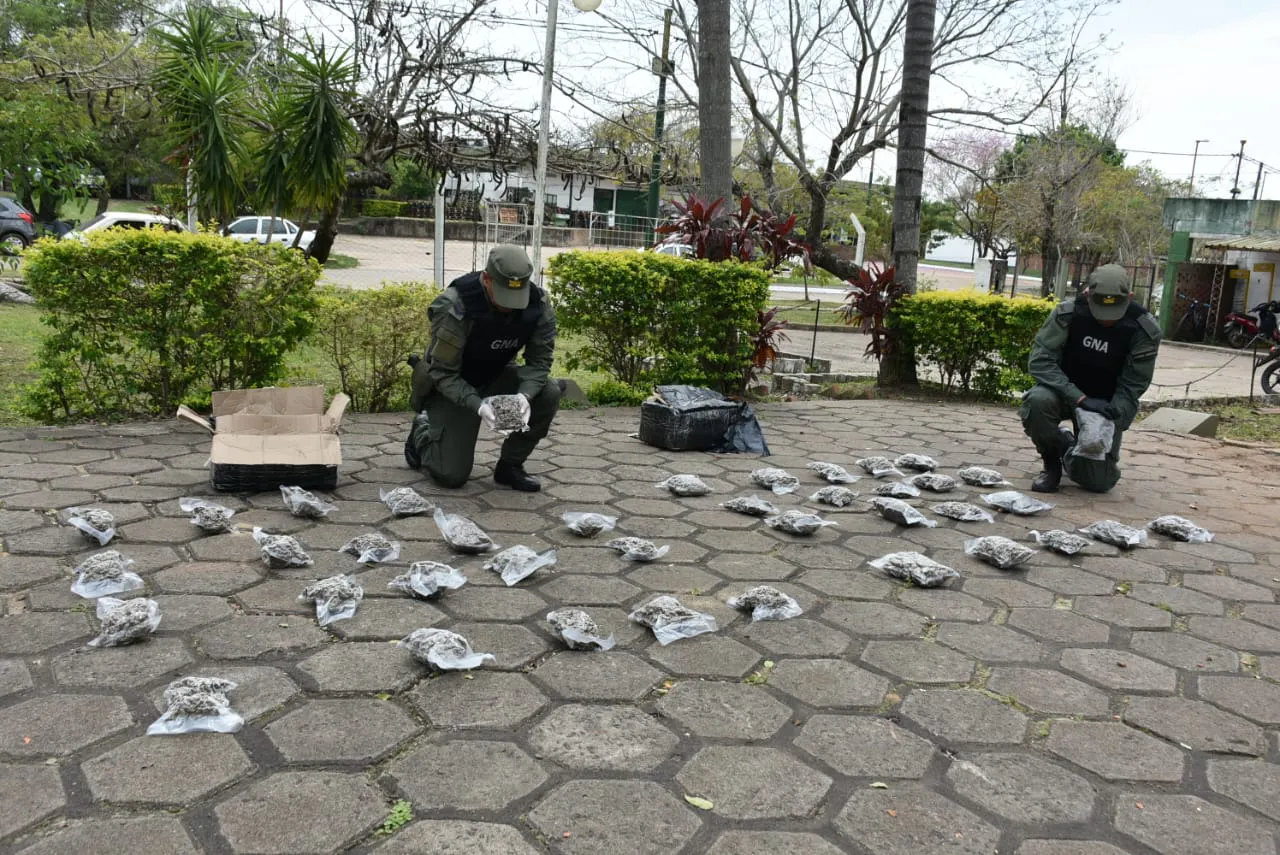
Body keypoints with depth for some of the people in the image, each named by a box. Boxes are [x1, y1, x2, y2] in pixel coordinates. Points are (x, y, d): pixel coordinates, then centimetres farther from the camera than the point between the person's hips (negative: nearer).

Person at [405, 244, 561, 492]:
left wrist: (524, 395, -35)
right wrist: (477, 405, -41)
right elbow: (443, 374, -26)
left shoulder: (537, 304, -20)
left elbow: (539, 359, -15)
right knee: (452, 476, -11)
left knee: (548, 393, -25)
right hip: (450, 386, -4)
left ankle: (510, 466, -4)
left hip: (494, 377, 4)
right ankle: (422, 432, 23)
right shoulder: (454, 307, -31)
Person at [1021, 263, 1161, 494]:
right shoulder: (1068, 313, -20)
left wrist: (1112, 412, -33)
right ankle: (1053, 461, -5)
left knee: (1098, 481, -8)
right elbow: (1040, 360, -25)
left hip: (1107, 404, 1)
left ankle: (1071, 455, 31)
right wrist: (1080, 398, -36)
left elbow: (1133, 385, -13)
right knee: (1037, 401, -35)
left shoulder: (1145, 329, -19)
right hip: (1067, 394, 0)